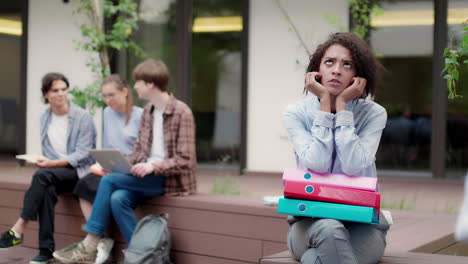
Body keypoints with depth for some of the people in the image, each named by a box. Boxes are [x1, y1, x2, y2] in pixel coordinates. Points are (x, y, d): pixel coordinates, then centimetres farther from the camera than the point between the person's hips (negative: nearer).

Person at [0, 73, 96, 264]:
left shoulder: (83, 117, -6)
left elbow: (83, 153, -12)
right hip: (54, 172, 4)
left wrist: (54, 163, -23)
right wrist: (45, 162, -8)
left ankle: (19, 229, -32)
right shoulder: (45, 118, 12)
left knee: (42, 175, -33)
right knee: (47, 189, -33)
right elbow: (47, 150, 16)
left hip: (79, 171, -4)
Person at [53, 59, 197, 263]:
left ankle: (89, 246, -11)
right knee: (118, 198, -23)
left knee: (109, 180, -20)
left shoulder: (181, 113, -13)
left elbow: (186, 161, -16)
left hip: (170, 178, -7)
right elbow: (139, 150, 15)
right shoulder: (147, 110, 11)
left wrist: (154, 166, -27)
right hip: (148, 175, 7)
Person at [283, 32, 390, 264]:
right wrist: (324, 104, -14)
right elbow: (317, 165, -19)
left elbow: (353, 166, -20)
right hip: (310, 219, 1)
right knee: (328, 229, -36)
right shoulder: (296, 113, -2)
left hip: (362, 222, -1)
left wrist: (342, 105, -15)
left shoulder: (373, 114, -4)